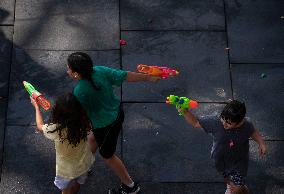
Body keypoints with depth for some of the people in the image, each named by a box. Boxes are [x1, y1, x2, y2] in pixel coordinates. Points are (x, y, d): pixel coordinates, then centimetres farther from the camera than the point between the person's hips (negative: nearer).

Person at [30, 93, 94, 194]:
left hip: (68, 170, -3)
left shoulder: (56, 130, -35)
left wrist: (36, 106, 0)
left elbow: (40, 126, -12)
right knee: (77, 186, 32)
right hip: (84, 164, 3)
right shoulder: (84, 122, -29)